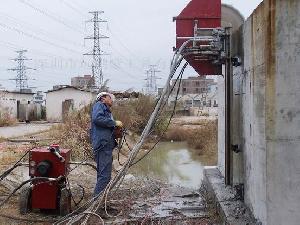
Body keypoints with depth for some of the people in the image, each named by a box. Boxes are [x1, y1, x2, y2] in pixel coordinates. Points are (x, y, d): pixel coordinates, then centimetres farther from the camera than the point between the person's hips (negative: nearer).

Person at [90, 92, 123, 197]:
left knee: (103, 174, 13)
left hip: (107, 145, 10)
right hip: (102, 144, -10)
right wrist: (114, 123, -12)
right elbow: (97, 118, -18)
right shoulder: (99, 105, 2)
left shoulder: (107, 110, 28)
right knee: (105, 175, -13)